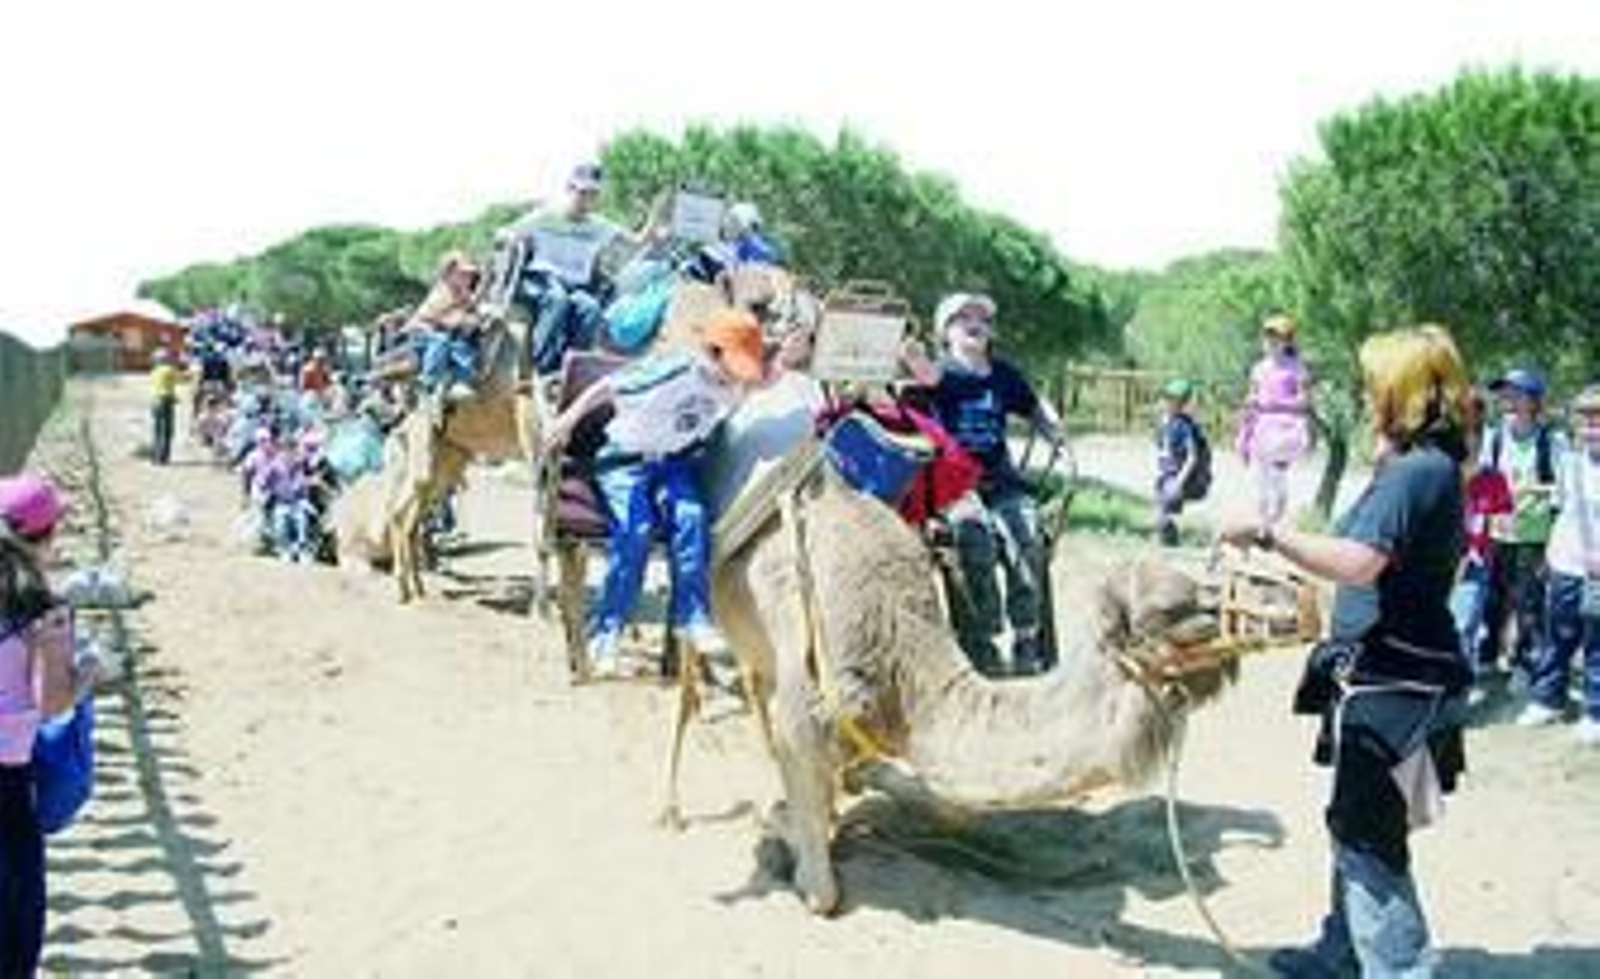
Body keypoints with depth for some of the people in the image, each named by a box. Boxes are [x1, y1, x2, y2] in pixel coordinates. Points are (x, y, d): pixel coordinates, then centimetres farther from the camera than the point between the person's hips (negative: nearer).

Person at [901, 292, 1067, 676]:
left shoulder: (1003, 374, 14)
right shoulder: (945, 371, 1)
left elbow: (1035, 408, 28)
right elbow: (929, 374, -21)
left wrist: (1055, 433, 10)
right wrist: (915, 361, -44)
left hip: (1000, 480, 3)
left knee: (1027, 539, -22)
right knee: (976, 536, -29)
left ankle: (1026, 639, -11)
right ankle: (981, 642, -18)